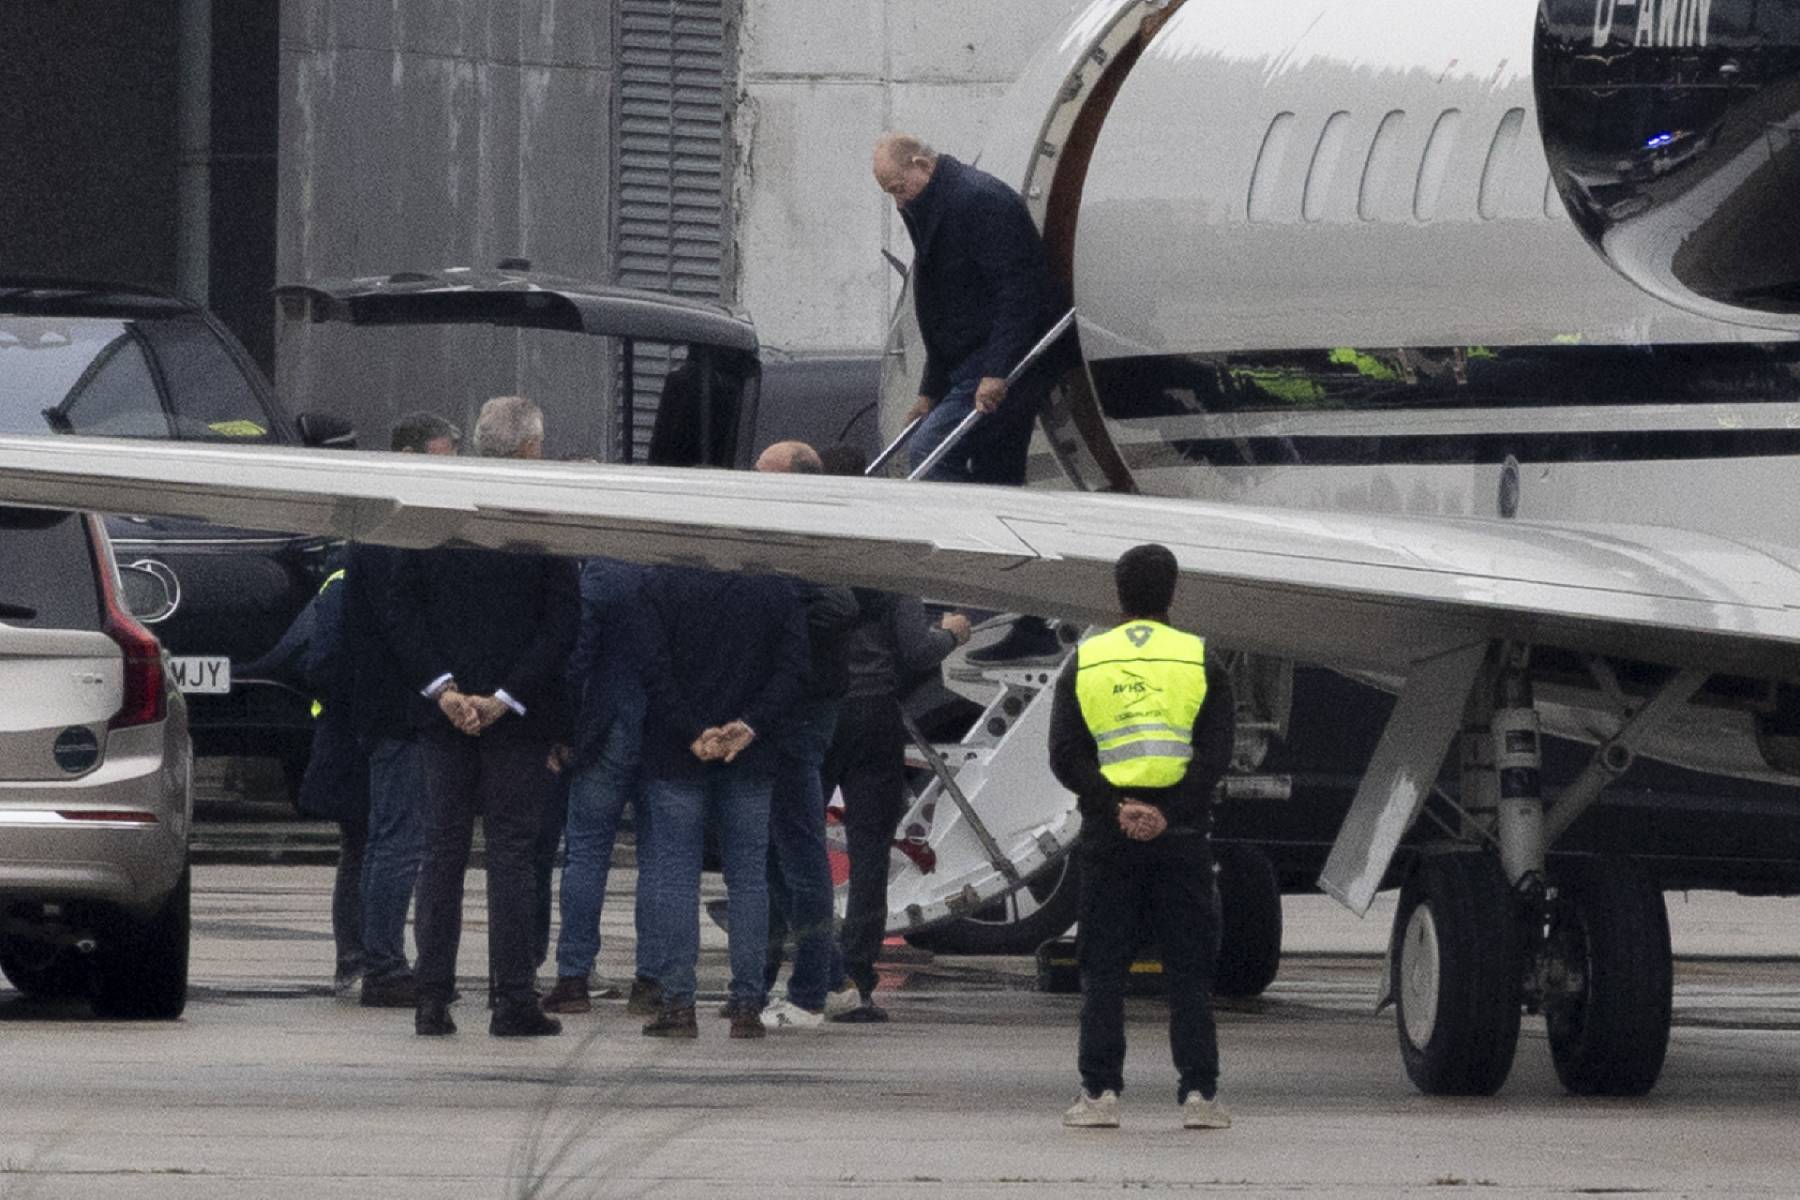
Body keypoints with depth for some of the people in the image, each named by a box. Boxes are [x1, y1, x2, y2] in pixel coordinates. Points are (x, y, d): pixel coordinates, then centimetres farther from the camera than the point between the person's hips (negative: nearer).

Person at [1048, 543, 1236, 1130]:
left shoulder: (1084, 662, 5)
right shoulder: (1201, 662, 3)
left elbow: (1066, 758, -4)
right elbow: (1215, 754, -8)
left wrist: (1116, 808, -11)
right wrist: (1168, 813, -12)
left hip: (1107, 837, 0)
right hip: (1182, 834, 0)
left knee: (1103, 970, 5)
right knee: (1189, 971, 4)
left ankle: (1099, 1093, 0)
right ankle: (1198, 1094, 0)